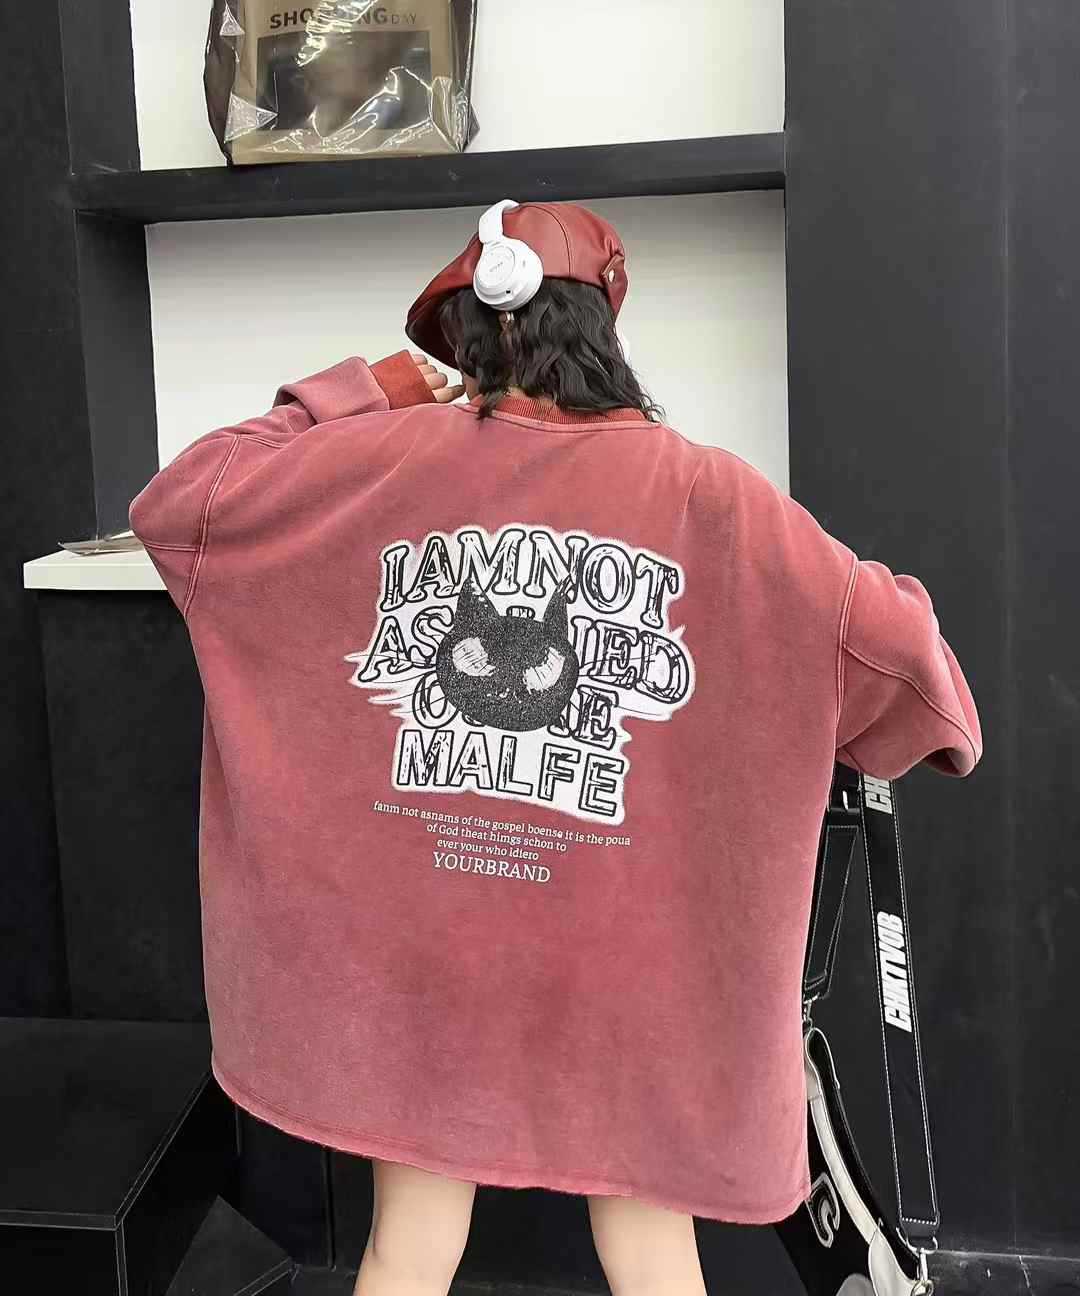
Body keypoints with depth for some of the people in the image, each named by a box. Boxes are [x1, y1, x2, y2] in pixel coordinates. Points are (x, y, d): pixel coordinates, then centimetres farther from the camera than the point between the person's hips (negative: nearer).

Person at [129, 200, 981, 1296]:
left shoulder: (384, 462, -8)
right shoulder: (707, 493, -10)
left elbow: (172, 508, 1)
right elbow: (894, 642, -6)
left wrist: (354, 396, 4)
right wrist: (938, 710, 17)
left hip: (414, 948, 1)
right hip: (623, 958, -1)